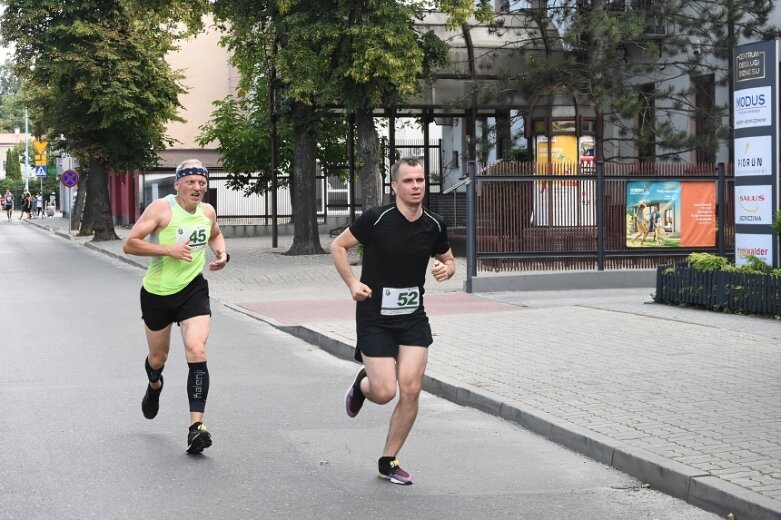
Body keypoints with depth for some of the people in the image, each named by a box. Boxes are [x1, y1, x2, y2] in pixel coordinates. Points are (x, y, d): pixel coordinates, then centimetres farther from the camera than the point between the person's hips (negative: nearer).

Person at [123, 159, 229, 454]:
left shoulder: (207, 211, 3)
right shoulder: (161, 209, -14)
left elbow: (215, 235, 27)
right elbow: (130, 244, -19)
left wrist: (221, 254, 5)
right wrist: (168, 249, -27)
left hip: (193, 289, 2)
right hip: (157, 293, -2)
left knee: (197, 352, -18)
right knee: (158, 357, 15)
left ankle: (196, 426, -21)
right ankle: (155, 386, 55)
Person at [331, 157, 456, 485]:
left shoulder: (434, 226, -1)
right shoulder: (376, 219, -13)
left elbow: (448, 260, 17)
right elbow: (337, 246, -2)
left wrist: (446, 269, -7)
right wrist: (352, 283, -13)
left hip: (413, 317, 4)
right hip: (374, 317, -4)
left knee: (410, 389, -6)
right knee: (385, 392, -9)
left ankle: (388, 462, 12)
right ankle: (361, 384, 32)